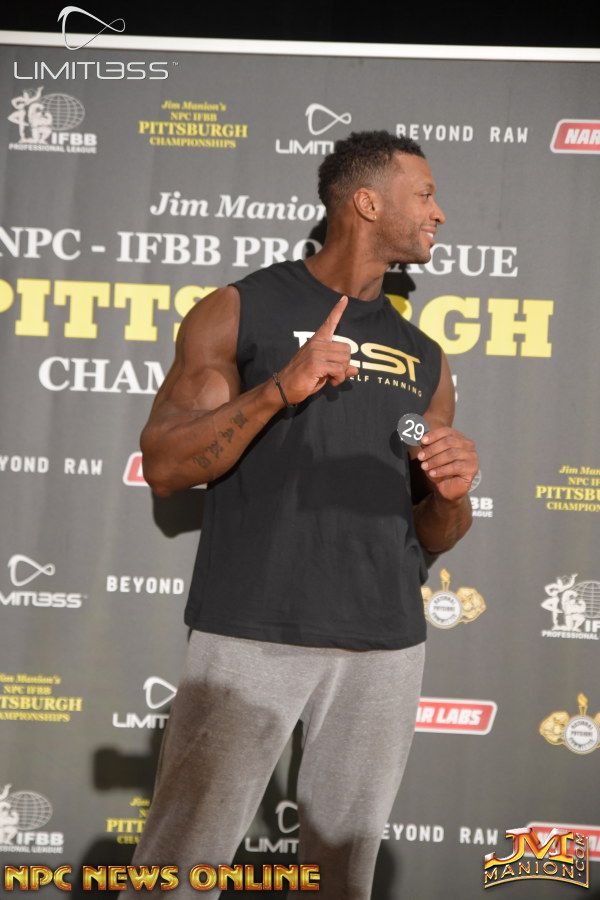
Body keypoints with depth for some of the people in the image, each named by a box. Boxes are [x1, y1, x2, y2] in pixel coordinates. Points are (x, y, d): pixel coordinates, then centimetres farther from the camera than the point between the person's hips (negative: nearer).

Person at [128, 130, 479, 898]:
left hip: (387, 646, 5)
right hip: (252, 632, -4)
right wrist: (278, 390, -17)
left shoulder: (423, 359, 16)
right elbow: (165, 467, -5)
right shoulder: (239, 312, 2)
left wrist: (452, 494, -4)